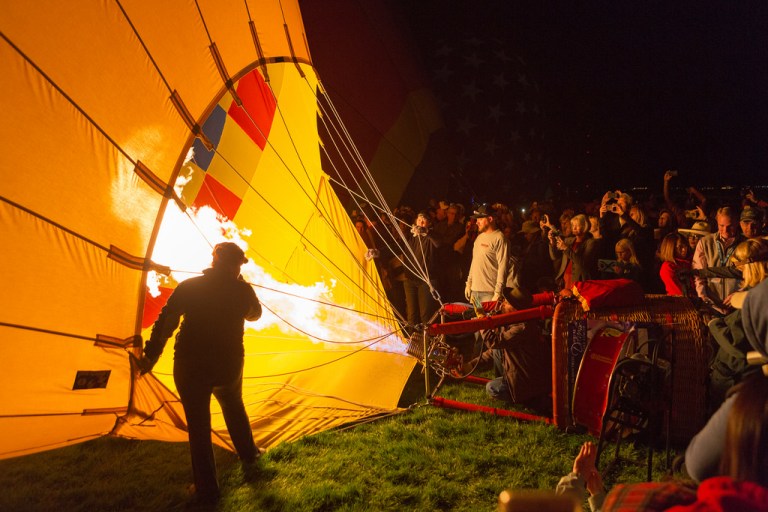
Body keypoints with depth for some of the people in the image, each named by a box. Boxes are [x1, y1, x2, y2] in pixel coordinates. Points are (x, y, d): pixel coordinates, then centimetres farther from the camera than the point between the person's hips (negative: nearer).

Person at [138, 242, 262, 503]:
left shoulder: (188, 287, -7)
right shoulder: (242, 289, -5)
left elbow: (165, 322, -9)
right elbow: (255, 315, 15)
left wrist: (150, 356, -2)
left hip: (191, 367, -2)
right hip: (229, 366, 2)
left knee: (199, 425, 8)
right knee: (234, 407, 30)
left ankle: (207, 489, 15)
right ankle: (248, 453, 46)